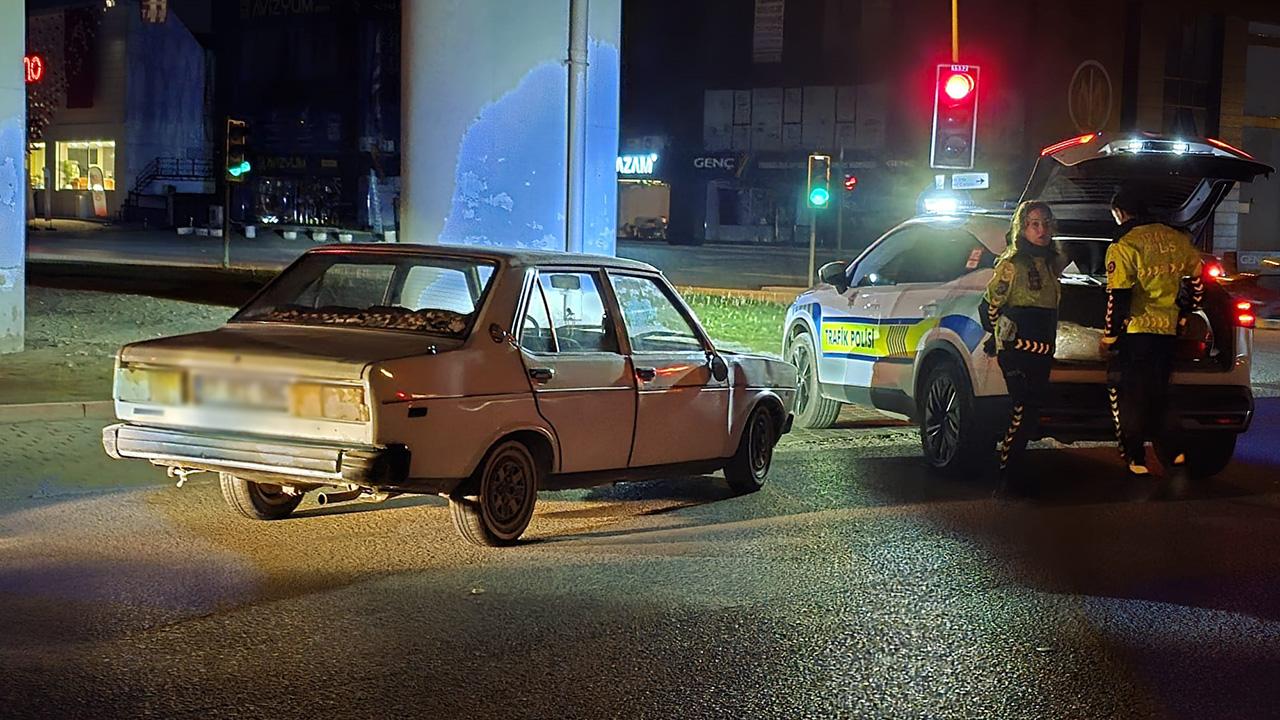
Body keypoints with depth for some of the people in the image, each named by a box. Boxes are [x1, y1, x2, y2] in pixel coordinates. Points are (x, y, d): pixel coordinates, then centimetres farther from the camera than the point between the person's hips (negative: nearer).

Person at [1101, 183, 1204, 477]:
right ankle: (1174, 451, 12)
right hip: (1168, 330, 6)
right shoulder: (1177, 239, 7)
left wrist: (1109, 336, -6)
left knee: (1129, 396, 4)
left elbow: (1118, 297, -14)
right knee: (1159, 392, 18)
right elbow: (1195, 285, 16)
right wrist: (1180, 314, 26)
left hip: (1135, 331, -6)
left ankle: (1136, 459, 3)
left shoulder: (1123, 245, -11)